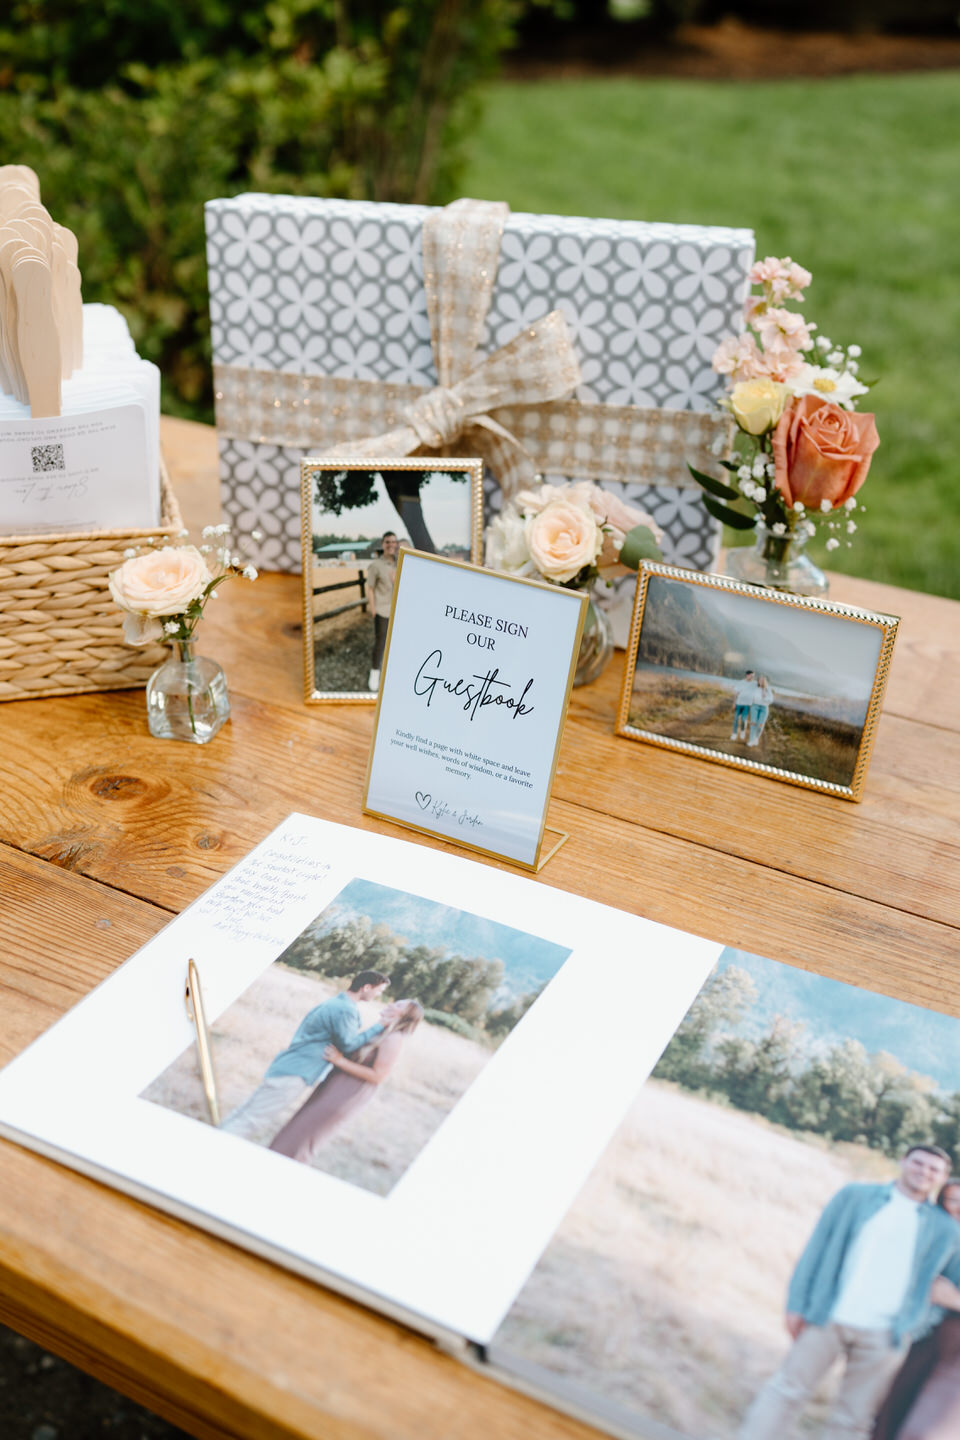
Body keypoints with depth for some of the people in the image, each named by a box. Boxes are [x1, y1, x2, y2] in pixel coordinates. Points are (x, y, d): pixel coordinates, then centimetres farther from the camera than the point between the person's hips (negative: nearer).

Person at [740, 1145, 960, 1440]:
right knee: (786, 1391, 4)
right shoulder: (855, 1196, 6)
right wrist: (797, 1305, -3)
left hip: (882, 1336, 1)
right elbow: (817, 1248, 4)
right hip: (827, 1319, -1)